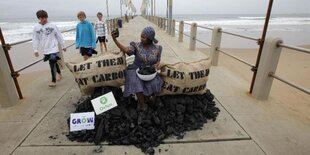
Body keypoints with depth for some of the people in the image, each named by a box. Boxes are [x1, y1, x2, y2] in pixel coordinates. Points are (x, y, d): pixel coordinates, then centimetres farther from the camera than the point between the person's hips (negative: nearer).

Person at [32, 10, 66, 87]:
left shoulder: (52, 26, -4)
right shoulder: (36, 27, 2)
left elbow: (59, 36, 3)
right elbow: (35, 39, 5)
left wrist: (63, 46, 6)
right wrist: (35, 50, 2)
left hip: (53, 48, -3)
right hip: (45, 50, 4)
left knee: (52, 64, -11)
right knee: (54, 63, 15)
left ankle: (53, 81, -6)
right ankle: (59, 74, 37)